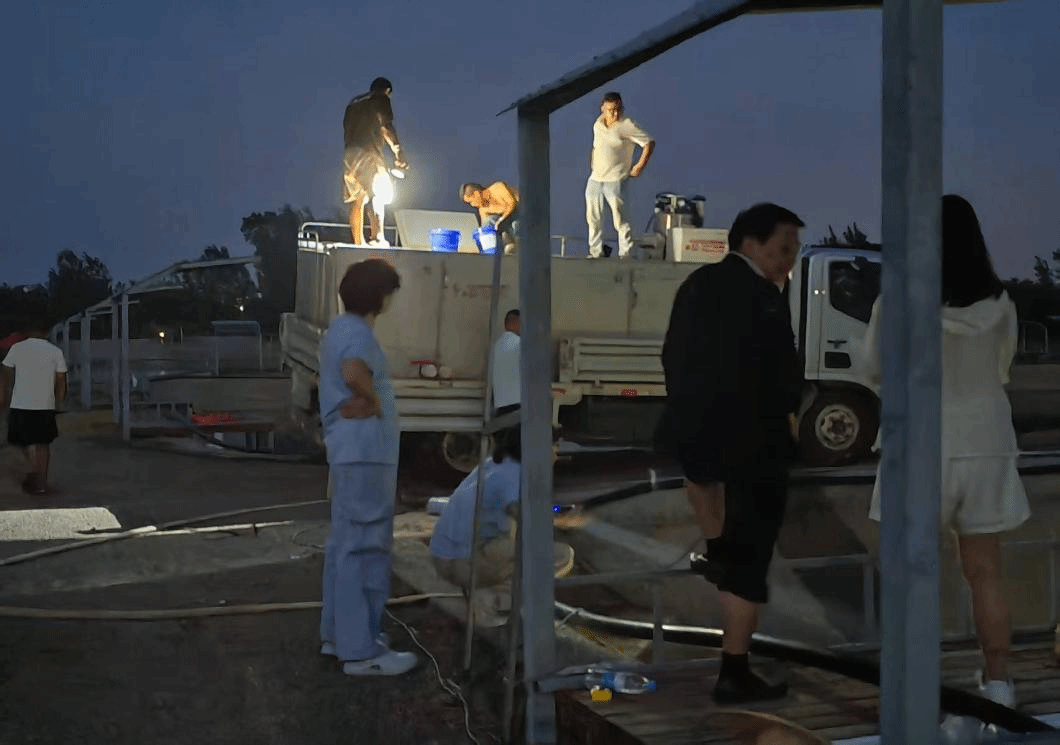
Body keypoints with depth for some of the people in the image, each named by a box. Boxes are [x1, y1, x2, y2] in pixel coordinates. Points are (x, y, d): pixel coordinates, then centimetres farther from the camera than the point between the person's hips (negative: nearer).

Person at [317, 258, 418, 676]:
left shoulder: (340, 329, 17)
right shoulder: (358, 333, -16)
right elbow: (355, 374, -36)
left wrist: (364, 401, -4)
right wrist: (373, 401, -18)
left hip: (352, 452, 10)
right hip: (365, 453, -10)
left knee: (345, 545, 16)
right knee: (364, 548, -6)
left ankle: (338, 634, 26)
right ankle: (360, 651, -2)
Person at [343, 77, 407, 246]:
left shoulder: (354, 103, 26)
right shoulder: (380, 99, 6)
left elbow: (346, 129, 22)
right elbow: (386, 126, -5)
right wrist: (397, 151, -4)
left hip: (349, 154, 7)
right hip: (369, 152, -6)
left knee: (356, 200, 3)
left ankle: (358, 242, -3)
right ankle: (376, 237, -29)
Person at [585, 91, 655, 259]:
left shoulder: (627, 125, -8)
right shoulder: (597, 124, 11)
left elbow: (649, 143, -6)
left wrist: (639, 166, -8)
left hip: (615, 181, -6)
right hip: (595, 179, 6)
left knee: (620, 220, -7)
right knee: (592, 218, 10)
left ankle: (625, 254, 2)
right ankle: (595, 252, 22)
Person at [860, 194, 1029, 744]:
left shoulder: (898, 302, -13)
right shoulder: (999, 305, -1)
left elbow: (873, 370, -1)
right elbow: (1000, 370, 12)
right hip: (984, 445, 4)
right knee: (985, 575, 14)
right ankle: (997, 690, 22)